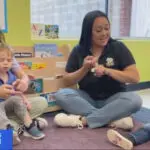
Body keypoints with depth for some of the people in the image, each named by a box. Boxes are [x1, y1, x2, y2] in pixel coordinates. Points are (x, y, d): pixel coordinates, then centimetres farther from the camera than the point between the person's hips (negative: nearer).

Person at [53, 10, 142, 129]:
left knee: (135, 99, -30)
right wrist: (84, 69, -19)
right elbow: (67, 81, -1)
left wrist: (107, 71, -24)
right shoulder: (78, 51, 0)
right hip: (87, 99, 2)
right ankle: (115, 118, -27)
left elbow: (135, 77, -12)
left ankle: (83, 120, -28)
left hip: (113, 99, -1)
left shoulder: (118, 47, -5)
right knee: (61, 94, -24)